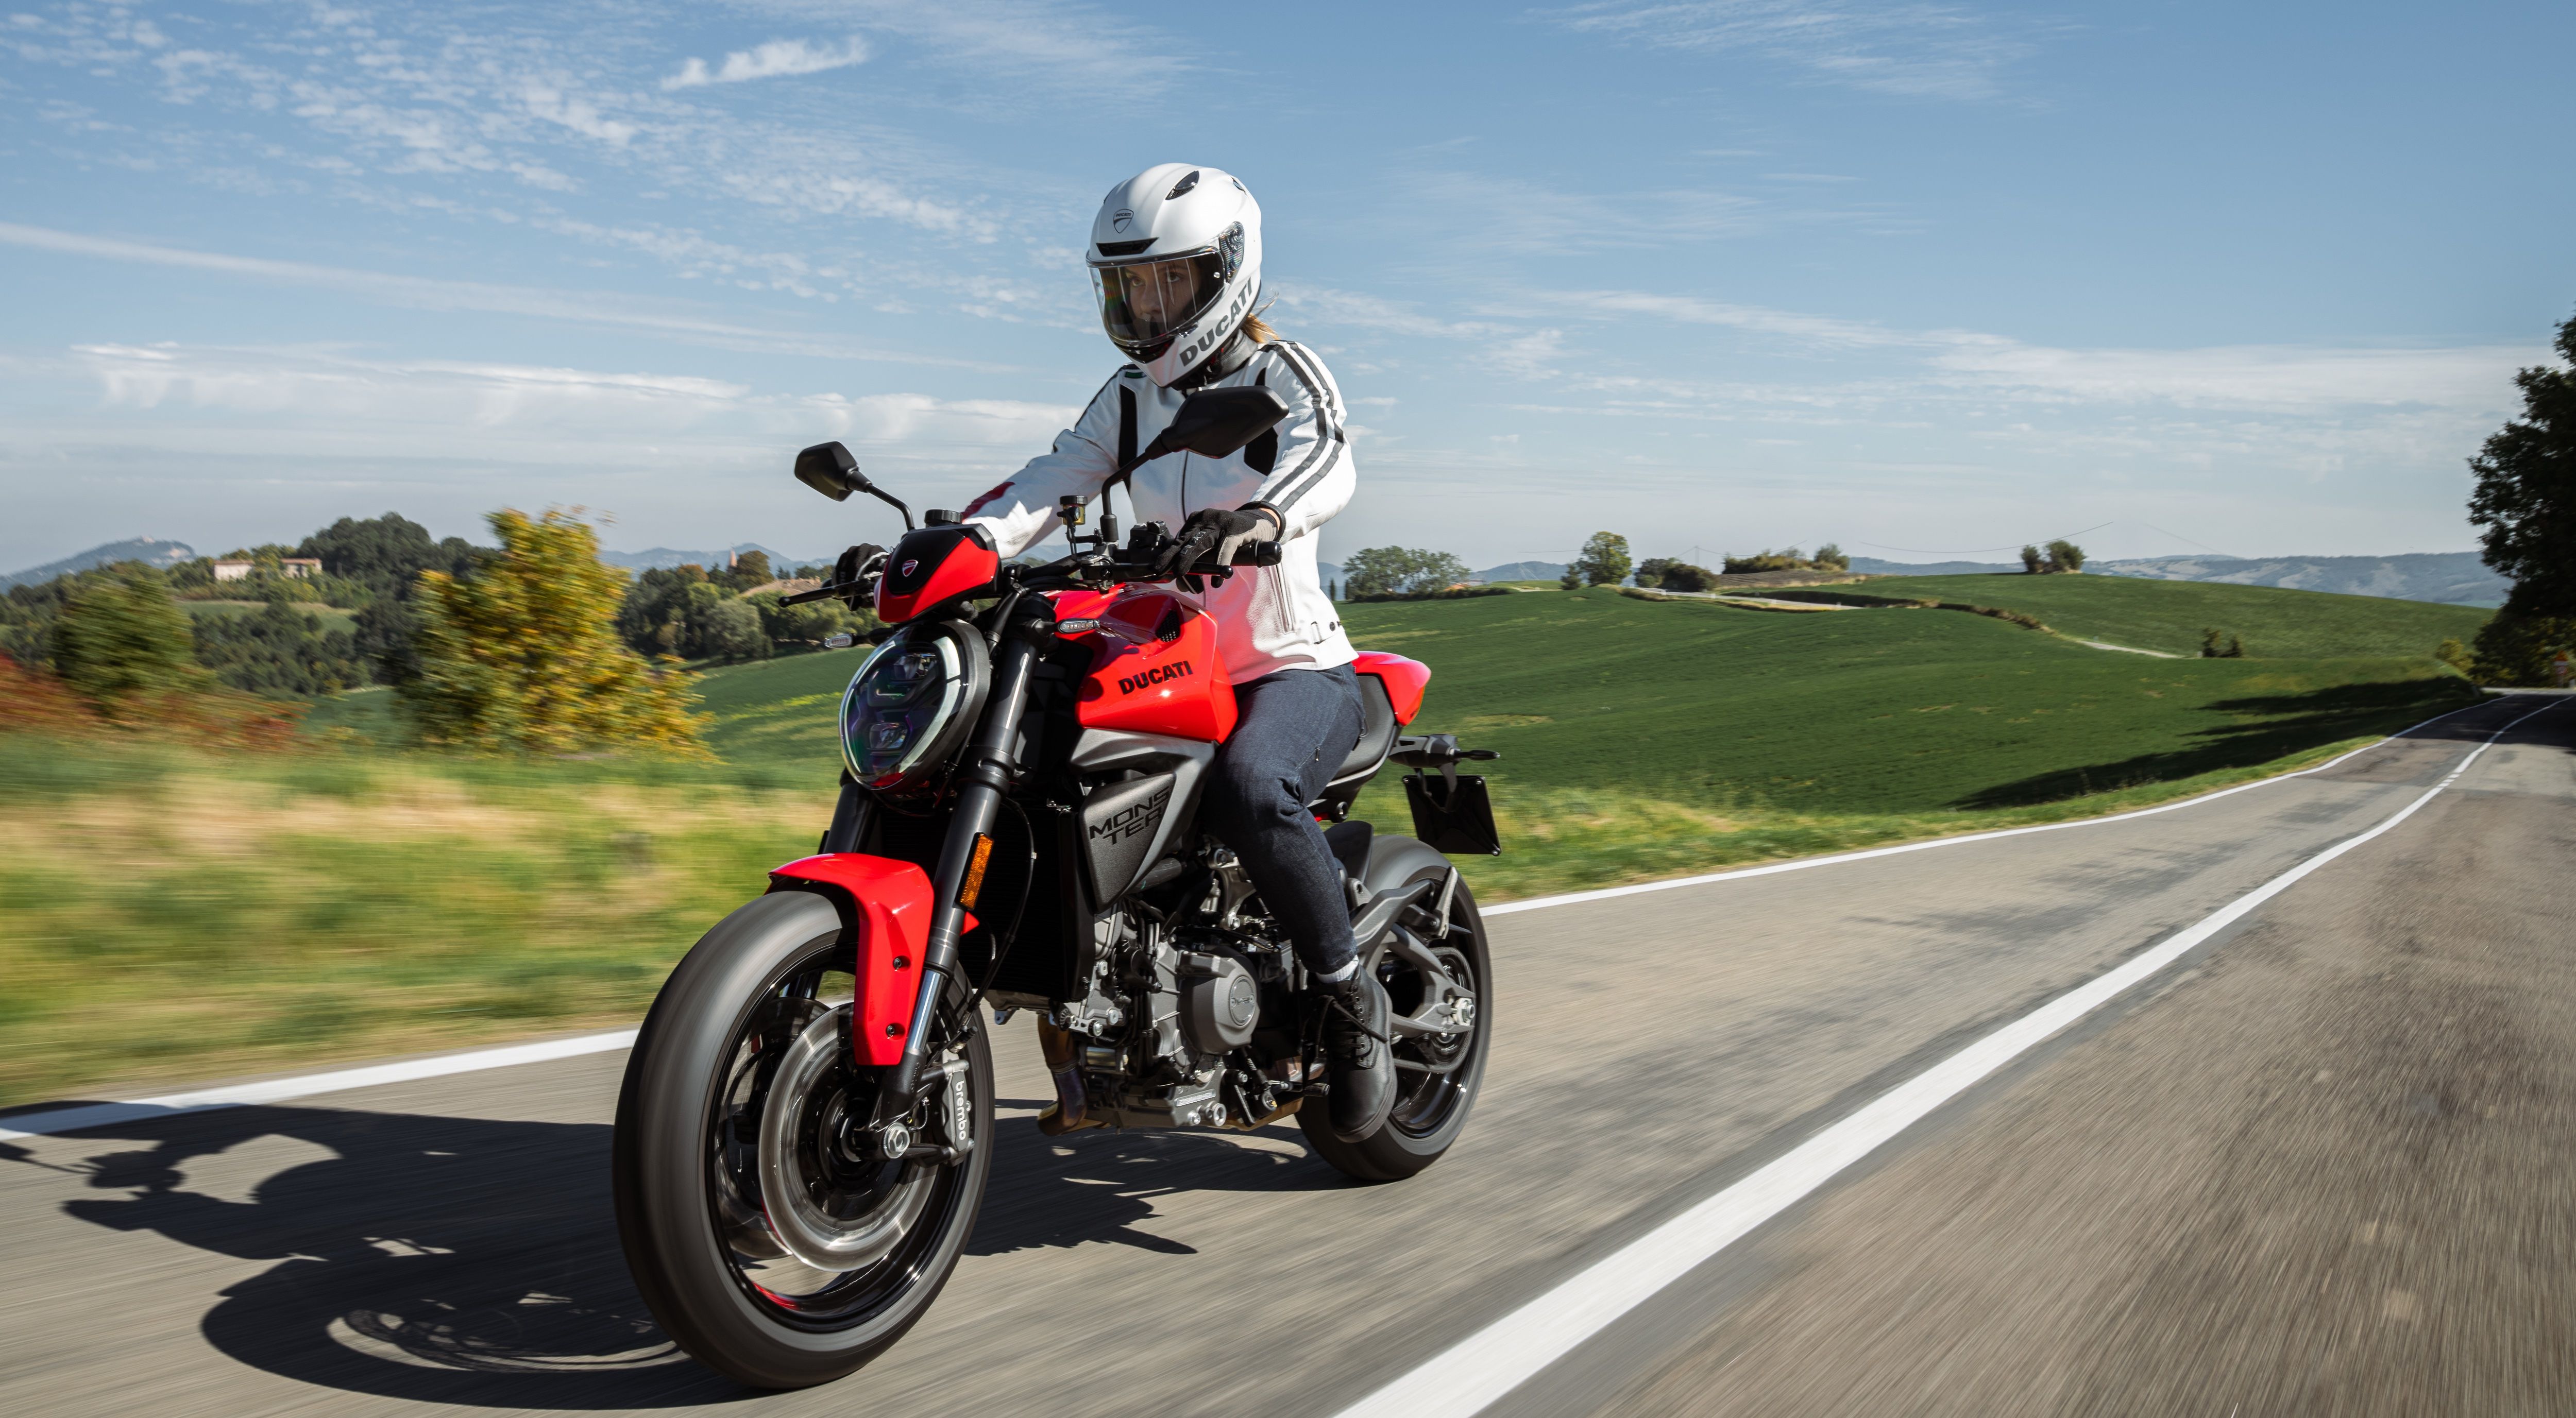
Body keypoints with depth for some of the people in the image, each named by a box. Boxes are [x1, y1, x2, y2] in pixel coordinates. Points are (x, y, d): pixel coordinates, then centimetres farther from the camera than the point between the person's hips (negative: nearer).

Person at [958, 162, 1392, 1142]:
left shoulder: (1283, 374, -4)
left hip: (1295, 664, -6)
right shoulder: (1127, 399, 13)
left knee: (1249, 790, -36)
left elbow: (1328, 463, -26)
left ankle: (1351, 998, -15)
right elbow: (1048, 483, -3)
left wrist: (1258, 519, -50)